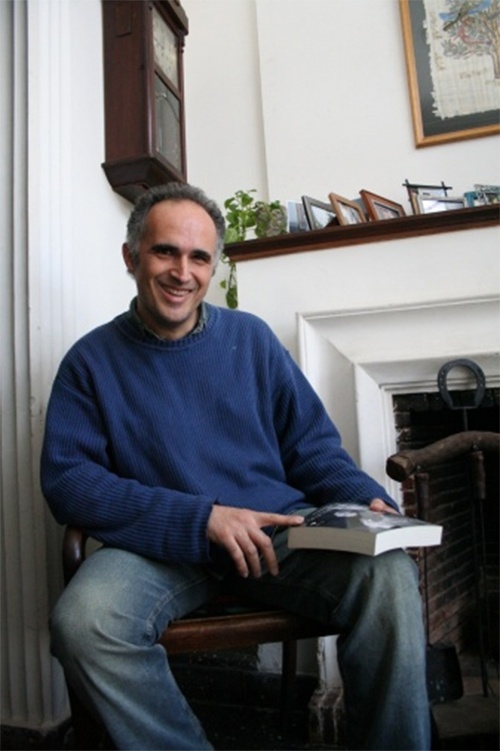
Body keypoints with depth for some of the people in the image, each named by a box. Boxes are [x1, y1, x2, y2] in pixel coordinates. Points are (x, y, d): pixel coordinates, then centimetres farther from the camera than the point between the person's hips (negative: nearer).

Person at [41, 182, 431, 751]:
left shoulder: (251, 338, 11)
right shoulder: (92, 360, 4)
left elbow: (313, 445, 11)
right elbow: (67, 479, -6)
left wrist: (369, 501, -10)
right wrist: (201, 517, -17)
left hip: (279, 533, 2)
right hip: (161, 547, -1)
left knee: (390, 576, -25)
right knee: (82, 620, -31)